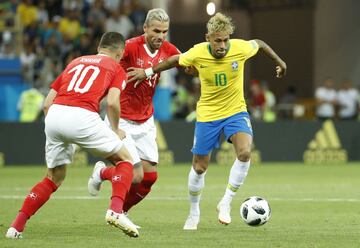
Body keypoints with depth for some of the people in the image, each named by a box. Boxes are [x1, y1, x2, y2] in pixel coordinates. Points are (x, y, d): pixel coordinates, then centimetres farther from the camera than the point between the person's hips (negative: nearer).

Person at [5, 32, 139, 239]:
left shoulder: (75, 62, 31)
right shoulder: (116, 68, 17)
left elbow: (47, 103, 24)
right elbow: (112, 102, -2)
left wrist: (55, 129, 34)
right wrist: (116, 130, 13)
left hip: (54, 114, 5)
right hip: (82, 116, -5)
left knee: (54, 178, 23)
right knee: (125, 160, 14)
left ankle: (17, 226, 14)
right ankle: (116, 211, -8)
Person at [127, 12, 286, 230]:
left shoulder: (240, 48, -19)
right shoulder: (197, 53, -19)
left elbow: (260, 44, 3)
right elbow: (175, 60, 2)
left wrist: (279, 62, 14)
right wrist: (148, 72, 8)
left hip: (236, 111, 0)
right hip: (207, 114, 0)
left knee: (245, 152, -27)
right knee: (199, 167, 6)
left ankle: (226, 202, -8)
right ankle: (194, 213, 31)